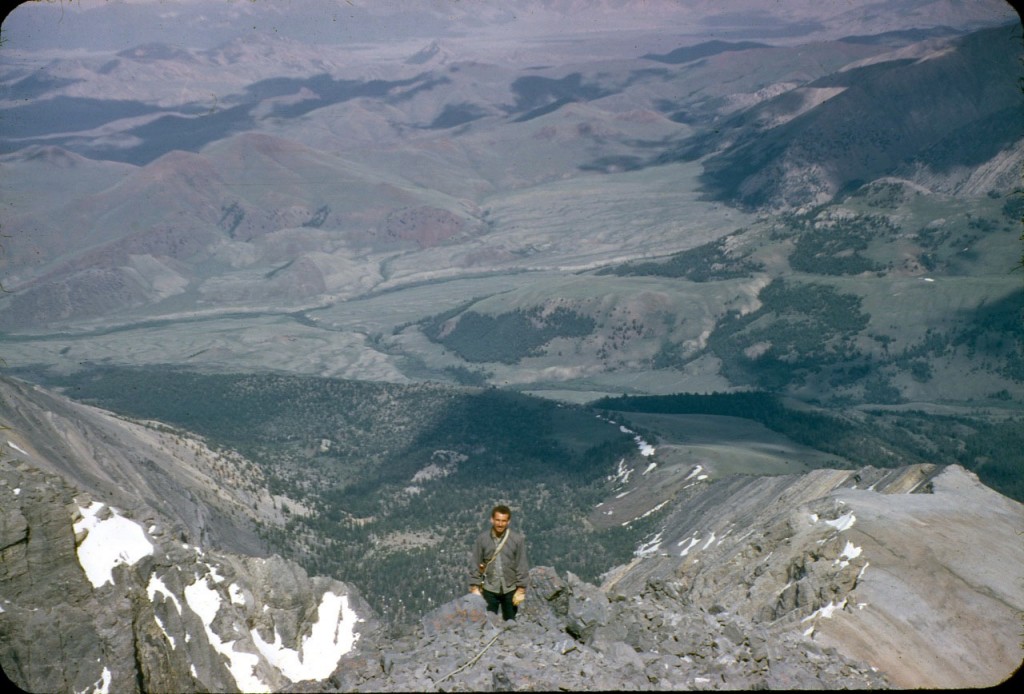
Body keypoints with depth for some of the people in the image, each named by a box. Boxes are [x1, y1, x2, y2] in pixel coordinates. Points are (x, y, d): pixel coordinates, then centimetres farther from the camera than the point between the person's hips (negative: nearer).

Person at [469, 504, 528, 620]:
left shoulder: (518, 539, -6)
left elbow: (522, 566, -3)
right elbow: (475, 564, 0)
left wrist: (521, 590, -4)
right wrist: (475, 587, -3)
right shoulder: (482, 538, -4)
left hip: (510, 590, 0)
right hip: (489, 589, 0)